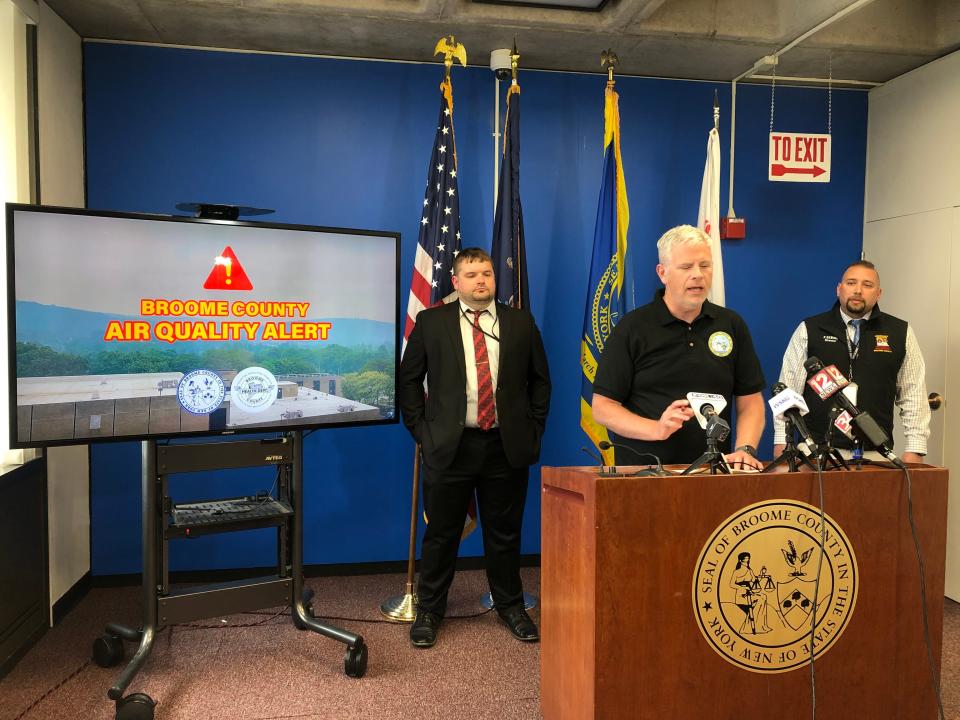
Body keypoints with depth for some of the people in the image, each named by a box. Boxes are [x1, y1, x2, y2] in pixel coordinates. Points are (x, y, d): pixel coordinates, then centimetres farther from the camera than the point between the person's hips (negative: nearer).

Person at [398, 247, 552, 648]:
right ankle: (429, 611, 25)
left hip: (507, 446, 2)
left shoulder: (521, 323, 7)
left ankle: (510, 607, 31)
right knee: (441, 534, 8)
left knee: (505, 534, 13)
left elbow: (540, 379, 12)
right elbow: (409, 379, 6)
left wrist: (533, 429, 5)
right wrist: (421, 429, 0)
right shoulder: (431, 322, 3)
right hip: (450, 445, -1)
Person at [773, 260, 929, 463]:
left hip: (875, 453, 1)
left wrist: (915, 450, 1)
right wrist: (781, 441, -3)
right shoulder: (808, 330, 4)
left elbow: (913, 394, 7)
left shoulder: (900, 333, 7)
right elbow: (788, 388, 2)